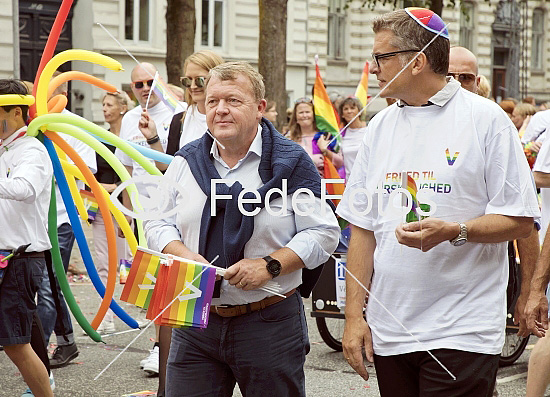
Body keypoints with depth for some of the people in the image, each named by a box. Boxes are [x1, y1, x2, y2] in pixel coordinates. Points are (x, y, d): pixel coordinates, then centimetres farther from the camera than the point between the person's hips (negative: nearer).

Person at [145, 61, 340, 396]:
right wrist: (184, 256, -9)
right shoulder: (187, 162, 9)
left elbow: (323, 233, -5)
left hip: (269, 323, -3)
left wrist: (270, 265, -17)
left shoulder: (290, 162, -4)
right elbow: (158, 224, 12)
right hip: (195, 321, 3)